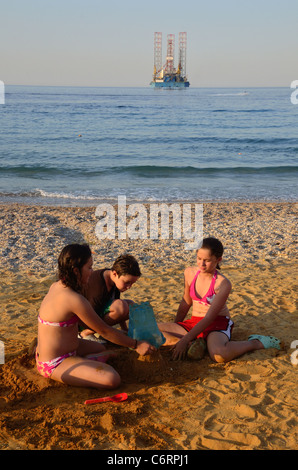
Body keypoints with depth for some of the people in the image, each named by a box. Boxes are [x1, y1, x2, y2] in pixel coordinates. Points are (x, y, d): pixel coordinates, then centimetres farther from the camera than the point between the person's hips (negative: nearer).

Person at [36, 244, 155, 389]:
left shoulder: (56, 287, 4)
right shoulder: (74, 299, -25)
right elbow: (104, 331, -15)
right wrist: (136, 345, -5)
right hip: (54, 364, -10)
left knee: (101, 349, 32)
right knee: (112, 379, -24)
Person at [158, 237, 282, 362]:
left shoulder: (223, 284, -18)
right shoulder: (190, 273, -1)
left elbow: (210, 317, -21)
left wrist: (185, 340, -25)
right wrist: (175, 328, 21)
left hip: (217, 323, -5)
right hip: (194, 322, 5)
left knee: (219, 354, -41)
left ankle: (256, 343, -14)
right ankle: (193, 343, -19)